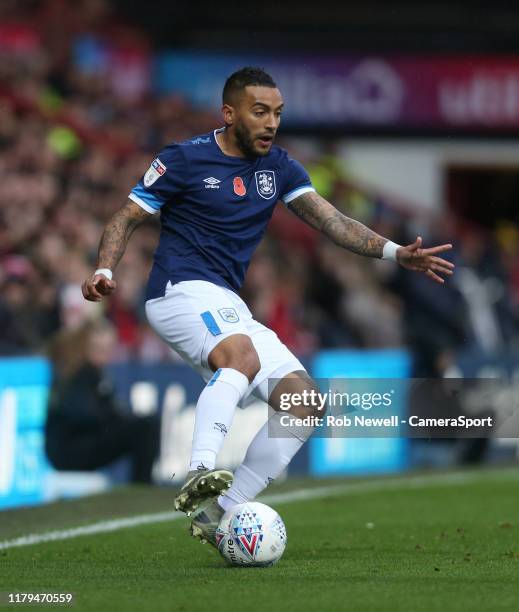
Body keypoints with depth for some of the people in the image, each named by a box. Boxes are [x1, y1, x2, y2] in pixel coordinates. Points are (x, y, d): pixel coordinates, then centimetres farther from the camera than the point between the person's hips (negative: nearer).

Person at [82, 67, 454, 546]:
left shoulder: (278, 167, 12)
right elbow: (127, 218, 1)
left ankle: (219, 515, -7)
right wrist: (104, 271, -19)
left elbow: (331, 220, 4)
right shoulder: (184, 160, -3)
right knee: (242, 358, -37)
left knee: (305, 400, -7)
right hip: (181, 290, -7)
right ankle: (201, 475, -52)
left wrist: (395, 253, -10)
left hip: (229, 308, 7)